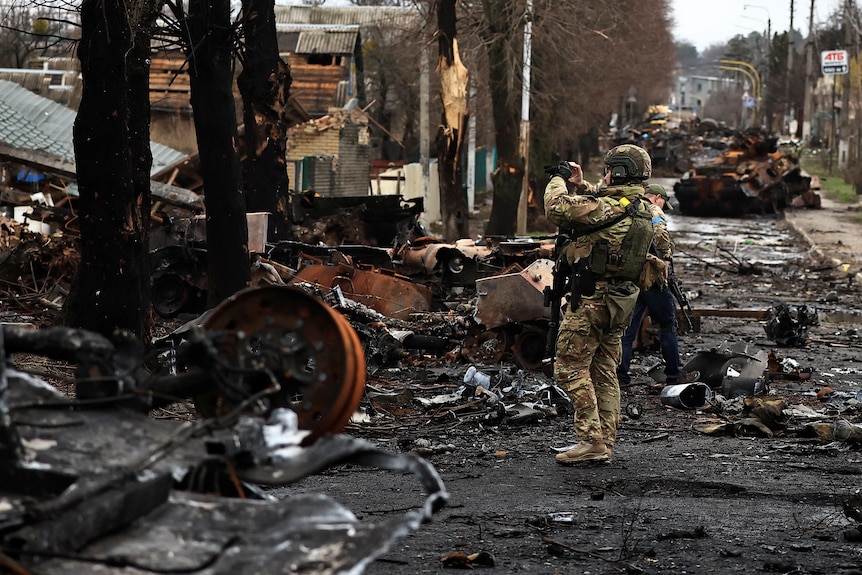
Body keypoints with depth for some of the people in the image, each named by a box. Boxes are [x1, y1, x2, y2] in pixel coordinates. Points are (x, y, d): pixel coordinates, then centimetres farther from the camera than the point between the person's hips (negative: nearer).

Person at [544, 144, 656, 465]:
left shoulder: (607, 208, -20)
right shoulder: (642, 210, 10)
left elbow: (557, 209, -24)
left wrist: (558, 180, -6)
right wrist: (579, 184, 19)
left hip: (593, 299, -9)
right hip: (620, 302, 9)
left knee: (570, 369, -4)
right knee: (604, 373, 13)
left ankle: (591, 441, -8)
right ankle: (605, 444, 15)